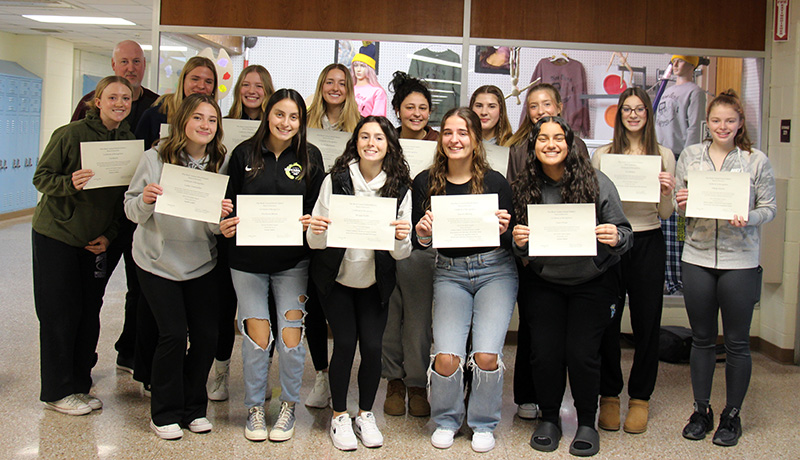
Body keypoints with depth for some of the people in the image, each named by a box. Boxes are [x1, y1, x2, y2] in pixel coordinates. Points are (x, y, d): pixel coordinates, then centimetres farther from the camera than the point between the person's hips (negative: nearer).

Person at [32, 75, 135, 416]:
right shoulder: (70, 135, -13)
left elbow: (126, 196, 7)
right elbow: (41, 177, -9)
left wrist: (110, 235, -3)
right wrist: (70, 183, -29)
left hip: (97, 241, 5)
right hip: (56, 234, -4)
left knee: (89, 313, 8)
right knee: (60, 313, 0)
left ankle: (79, 384, 22)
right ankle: (57, 391, 12)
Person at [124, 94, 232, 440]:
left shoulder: (220, 162, -2)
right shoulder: (156, 158, -8)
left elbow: (219, 227, 0)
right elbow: (132, 211, -4)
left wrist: (222, 215, -22)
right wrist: (145, 201, -26)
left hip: (201, 263, 3)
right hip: (157, 261, -3)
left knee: (207, 335, 3)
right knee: (173, 334, -5)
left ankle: (193, 408, 23)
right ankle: (165, 413, 14)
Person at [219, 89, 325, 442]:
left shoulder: (310, 157, 3)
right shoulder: (244, 153, 3)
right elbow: (229, 202, 6)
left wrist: (311, 222, -11)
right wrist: (227, 224, -12)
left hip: (293, 259, 0)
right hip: (248, 257, 0)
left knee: (290, 337, -1)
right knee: (257, 337, 0)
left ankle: (288, 406, 21)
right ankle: (254, 408, 20)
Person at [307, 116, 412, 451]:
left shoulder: (400, 188, -7)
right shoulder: (335, 180, -10)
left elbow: (402, 253, -4)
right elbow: (316, 242, -8)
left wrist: (402, 238, -26)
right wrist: (316, 231, -30)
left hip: (375, 281, 1)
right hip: (336, 276, -1)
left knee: (372, 346, -5)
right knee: (345, 343, -6)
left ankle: (366, 414, 18)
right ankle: (339, 416, 14)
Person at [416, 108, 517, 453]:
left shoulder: (495, 182, -5)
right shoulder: (426, 182, -1)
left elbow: (511, 241, 0)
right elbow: (419, 241, 4)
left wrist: (503, 230, -21)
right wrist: (423, 231, -17)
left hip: (495, 269, -1)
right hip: (450, 272, 1)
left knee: (486, 355, -15)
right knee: (446, 356, -15)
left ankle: (484, 424, 14)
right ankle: (446, 421, 15)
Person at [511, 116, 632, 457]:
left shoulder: (596, 183, -10)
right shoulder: (525, 188, -3)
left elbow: (624, 234, -7)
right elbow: (521, 246, 6)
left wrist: (615, 238, -29)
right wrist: (519, 242, -17)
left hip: (592, 283, -2)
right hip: (544, 283, 2)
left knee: (581, 353, -8)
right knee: (544, 352, -4)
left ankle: (587, 422, 18)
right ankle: (549, 418, 22)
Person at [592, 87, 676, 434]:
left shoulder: (664, 156, 7)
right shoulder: (602, 155, 5)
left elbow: (666, 214, 7)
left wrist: (667, 191, -12)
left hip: (648, 244, 1)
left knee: (646, 322, 5)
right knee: (607, 321, 1)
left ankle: (640, 398, 18)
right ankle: (609, 396, 16)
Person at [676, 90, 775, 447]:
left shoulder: (757, 160, 1)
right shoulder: (690, 155, 7)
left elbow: (769, 207, 1)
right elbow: (677, 201, 11)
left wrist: (748, 219, -18)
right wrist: (680, 204, -12)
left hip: (740, 260, -2)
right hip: (697, 257, 2)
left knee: (737, 342, 5)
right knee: (702, 339, 11)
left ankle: (732, 416, 20)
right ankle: (701, 411, 24)